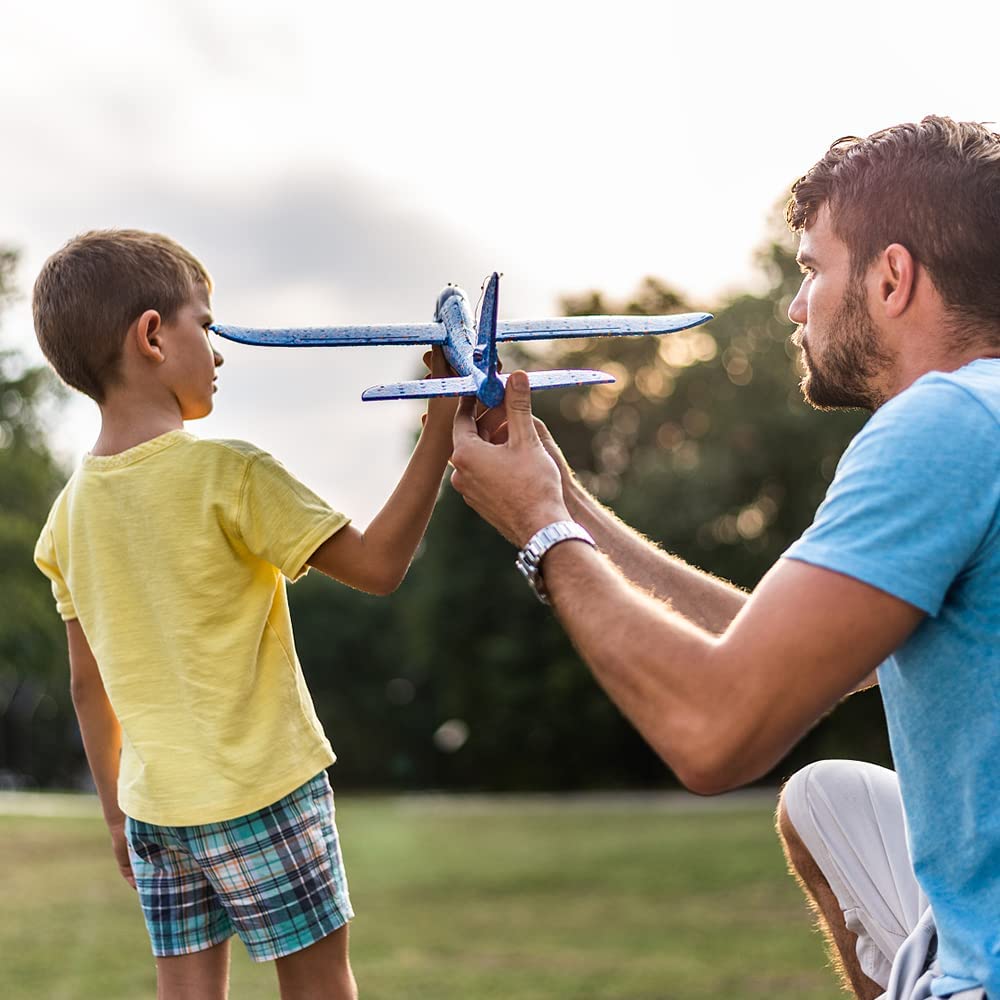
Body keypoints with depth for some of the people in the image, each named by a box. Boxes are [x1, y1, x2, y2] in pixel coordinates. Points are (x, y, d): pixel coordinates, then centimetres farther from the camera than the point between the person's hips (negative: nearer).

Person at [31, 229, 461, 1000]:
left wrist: (116, 808, 19)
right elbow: (378, 566, -15)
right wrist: (441, 430, -12)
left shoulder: (69, 510, 3)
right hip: (264, 793, -6)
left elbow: (89, 681, 10)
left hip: (155, 809, 6)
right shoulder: (229, 475, -16)